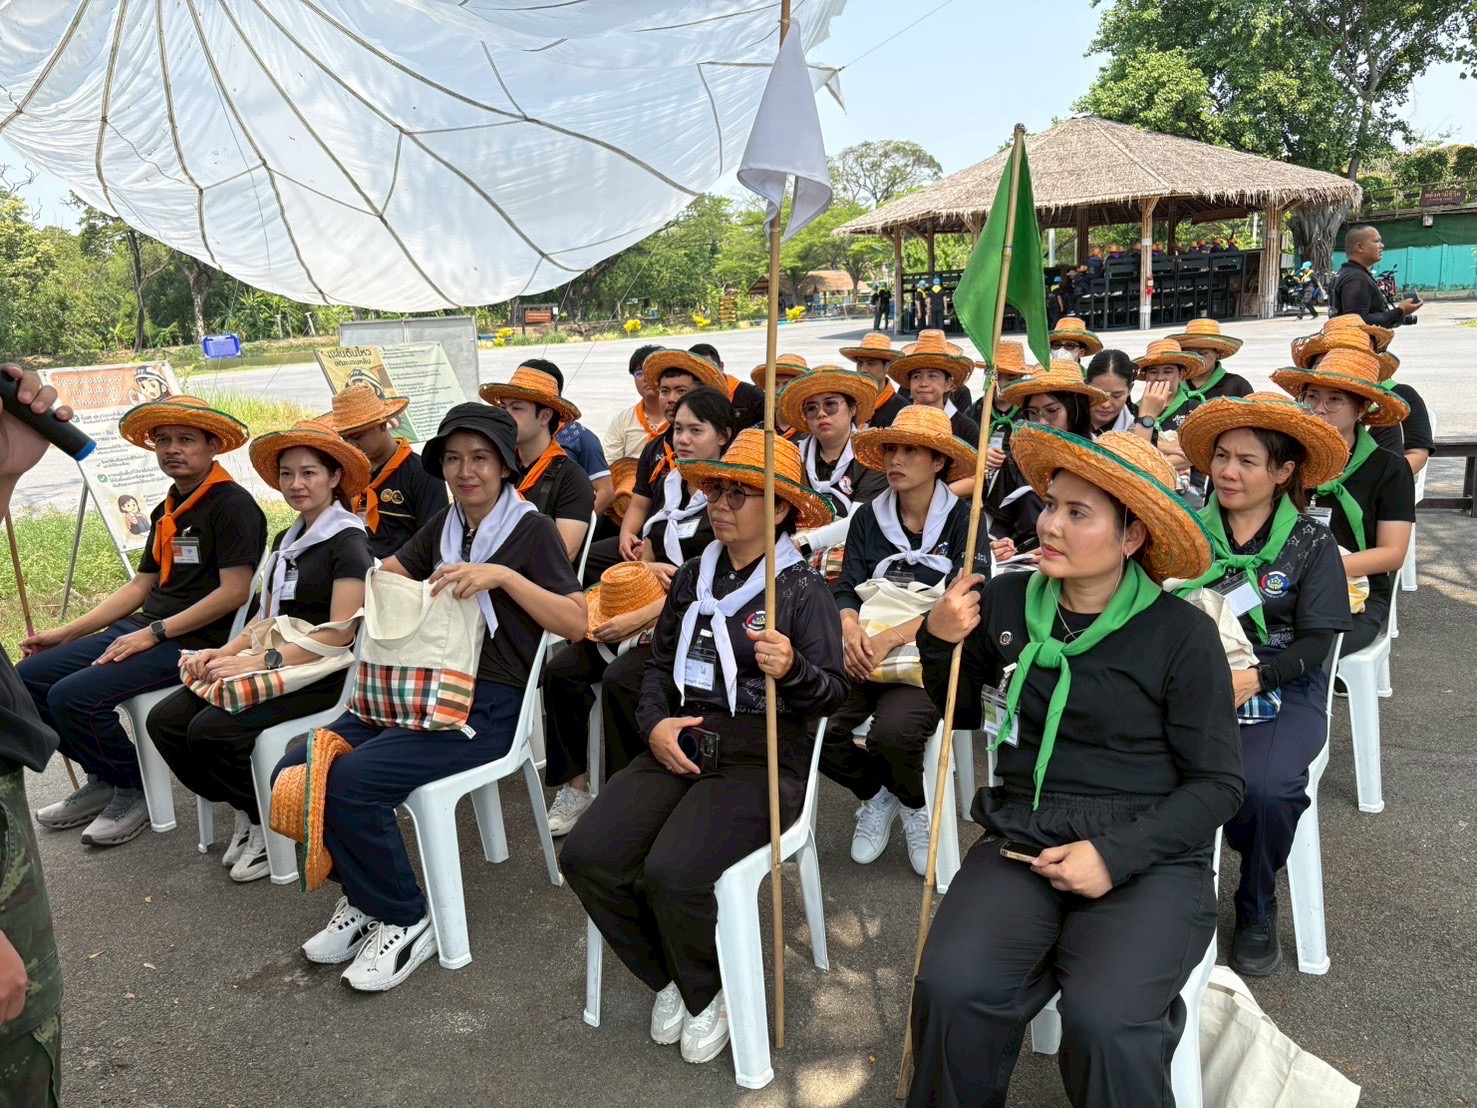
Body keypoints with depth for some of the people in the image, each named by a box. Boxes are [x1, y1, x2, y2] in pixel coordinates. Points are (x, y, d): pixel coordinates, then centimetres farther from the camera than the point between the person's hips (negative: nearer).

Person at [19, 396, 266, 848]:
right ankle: (105, 778, 16)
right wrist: (66, 634, 13)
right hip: (147, 630, 9)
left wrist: (154, 633, -18)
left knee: (74, 695, -23)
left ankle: (133, 789, 2)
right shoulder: (167, 511, 17)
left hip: (197, 641, -9)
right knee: (30, 677, 3)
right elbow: (141, 586, 19)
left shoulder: (231, 504, -11)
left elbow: (235, 591, -19)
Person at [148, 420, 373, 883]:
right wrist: (225, 653, -2)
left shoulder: (347, 541, -9)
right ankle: (247, 811, 7)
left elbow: (340, 633, -17)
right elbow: (266, 617, 17)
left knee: (213, 728, -26)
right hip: (275, 664, 8)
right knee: (165, 720, -8)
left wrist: (260, 661, -21)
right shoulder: (287, 540, 18)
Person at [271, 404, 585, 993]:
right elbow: (387, 575, 29)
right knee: (294, 773, -9)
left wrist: (503, 575, -24)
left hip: (487, 707, -7)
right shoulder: (445, 525, 15)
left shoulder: (531, 529, -4)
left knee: (351, 782, -26)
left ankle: (404, 920, -3)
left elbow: (577, 622, -14)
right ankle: (362, 896, 11)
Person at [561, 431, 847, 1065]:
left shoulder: (803, 590, -3)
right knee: (586, 855, -15)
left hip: (762, 757, -5)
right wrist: (656, 724, 0)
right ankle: (670, 980, 11)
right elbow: (659, 663, 20)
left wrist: (793, 670, -31)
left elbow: (833, 692, -8)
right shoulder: (693, 578, 14)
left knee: (672, 873, -28)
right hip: (680, 747, 6)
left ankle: (709, 995, 7)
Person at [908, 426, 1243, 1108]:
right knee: (951, 990, -25)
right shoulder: (1004, 603, 4)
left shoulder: (1182, 634, -5)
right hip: (1021, 840, 3)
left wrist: (1116, 855, -14)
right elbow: (960, 713, 19)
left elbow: (1218, 784, -2)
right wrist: (939, 642, 0)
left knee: (1104, 1021, -30)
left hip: (1147, 856, -2)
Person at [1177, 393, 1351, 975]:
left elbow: (1318, 639, -2)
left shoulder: (1310, 541, 3)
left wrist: (1255, 677, -19)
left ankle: (1257, 911, 3)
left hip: (1283, 689, -1)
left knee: (1265, 787, -29)